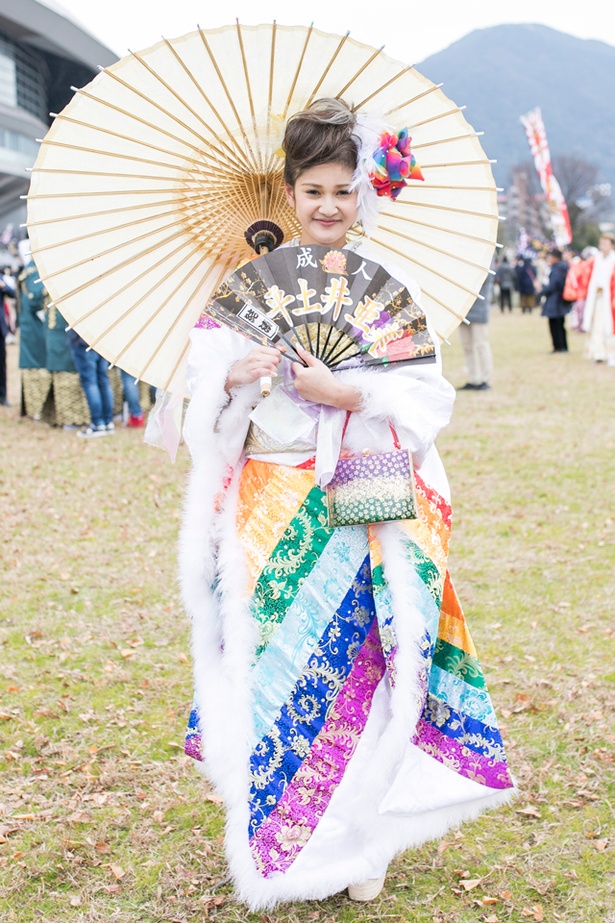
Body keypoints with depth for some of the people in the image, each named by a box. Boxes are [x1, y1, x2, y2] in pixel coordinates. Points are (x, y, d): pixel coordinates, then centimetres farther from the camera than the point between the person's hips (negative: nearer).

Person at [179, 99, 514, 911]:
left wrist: (350, 393, -17)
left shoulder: (393, 285, 3)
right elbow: (202, 365, 6)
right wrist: (236, 375, -16)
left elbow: (427, 394, -3)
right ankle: (270, 835, 20)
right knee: (272, 657, 3)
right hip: (272, 502, 2)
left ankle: (360, 839, 17)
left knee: (359, 656, -1)